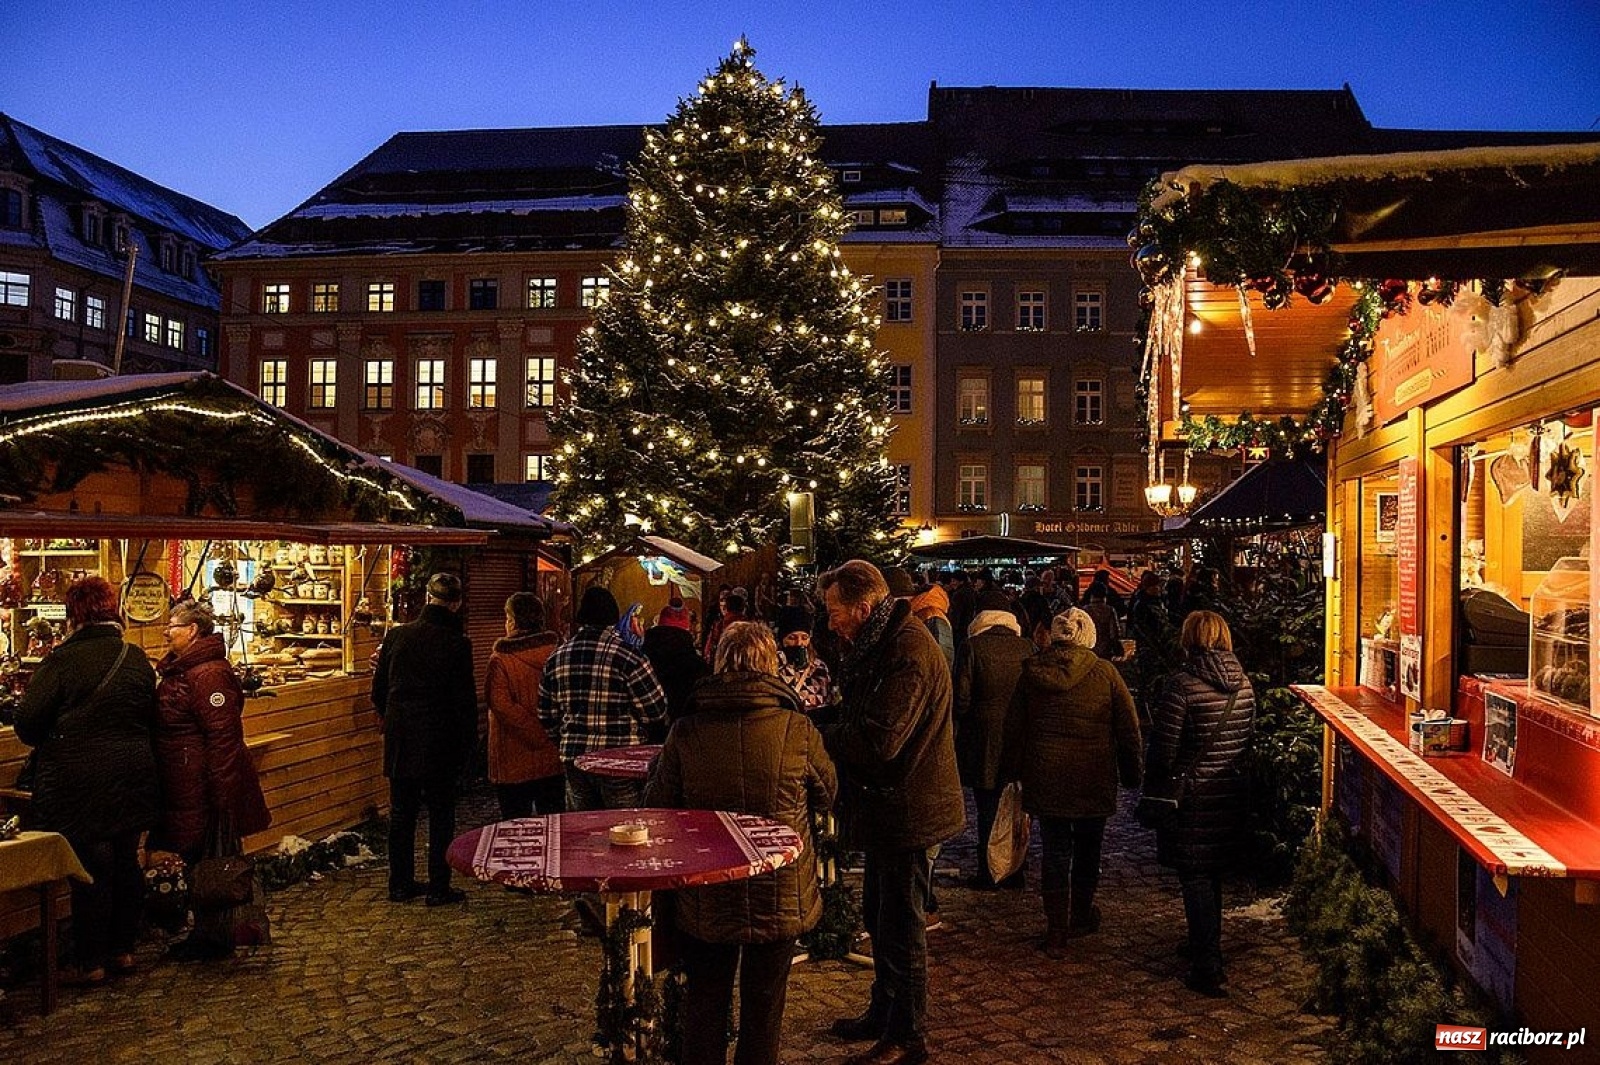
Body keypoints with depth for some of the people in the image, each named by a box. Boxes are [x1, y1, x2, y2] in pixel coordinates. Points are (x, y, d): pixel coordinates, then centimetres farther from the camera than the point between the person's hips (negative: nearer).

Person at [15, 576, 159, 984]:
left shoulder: (63, 659, -13)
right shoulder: (137, 659, 3)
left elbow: (27, 723, -12)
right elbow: (151, 721, 11)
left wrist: (48, 743, 8)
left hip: (79, 781, -5)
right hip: (132, 778, 5)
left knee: (90, 870, 3)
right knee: (126, 862, 15)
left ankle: (90, 962, 12)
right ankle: (123, 949, 26)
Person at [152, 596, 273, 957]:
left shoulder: (208, 674, -20)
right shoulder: (181, 668, 14)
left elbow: (224, 736, -25)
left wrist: (222, 793, -25)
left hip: (206, 788, -10)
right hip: (186, 787, 10)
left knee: (210, 859, 1)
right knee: (197, 860, 17)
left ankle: (215, 939, 12)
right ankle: (205, 932, 28)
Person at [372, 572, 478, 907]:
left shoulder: (396, 636, -1)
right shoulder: (457, 643, -13)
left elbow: (379, 691, 6)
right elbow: (465, 700, -10)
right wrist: (468, 744, 1)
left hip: (399, 741, 4)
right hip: (439, 744, -4)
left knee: (401, 814, 14)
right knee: (441, 816, 7)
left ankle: (400, 884, 22)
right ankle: (439, 888, 11)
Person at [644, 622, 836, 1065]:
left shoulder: (685, 731, -13)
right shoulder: (797, 729, -14)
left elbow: (658, 806, -3)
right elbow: (826, 796, 2)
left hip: (706, 896, 1)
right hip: (781, 895, 0)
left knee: (704, 1000, 19)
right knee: (764, 1002, 17)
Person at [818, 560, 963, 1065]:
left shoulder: (908, 653, -25)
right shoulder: (880, 644, 10)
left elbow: (876, 740, -31)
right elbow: (859, 716, 14)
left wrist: (812, 735, -20)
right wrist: (818, 719, -3)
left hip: (906, 810, -11)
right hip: (887, 806, 11)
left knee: (899, 928, 3)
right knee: (879, 915, 23)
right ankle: (883, 1013, 40)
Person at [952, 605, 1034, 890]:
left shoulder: (972, 647, -8)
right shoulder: (1027, 647, 1)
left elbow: (962, 697, -10)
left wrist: (961, 724, 5)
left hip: (983, 740, -3)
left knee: (987, 808, 5)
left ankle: (988, 873, 10)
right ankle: (1014, 872, 22)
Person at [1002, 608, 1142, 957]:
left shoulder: (1031, 673, -1)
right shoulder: (1104, 672, -6)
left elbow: (1014, 729, 7)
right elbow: (1129, 728, -2)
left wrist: (1014, 770, 17)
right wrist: (1131, 773, 8)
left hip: (1045, 778, 1)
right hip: (1094, 780, -1)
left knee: (1055, 852, 6)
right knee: (1087, 849, 18)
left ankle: (1056, 931, 6)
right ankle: (1081, 916, 33)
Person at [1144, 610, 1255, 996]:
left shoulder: (1184, 683, -18)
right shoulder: (1244, 683, 1)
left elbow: (1164, 747, -16)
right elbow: (1250, 738, 9)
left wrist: (1154, 790, -2)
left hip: (1193, 794, -6)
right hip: (1233, 791, 6)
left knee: (1195, 878, 2)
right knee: (1212, 873, 21)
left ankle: (1208, 969, 3)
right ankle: (1207, 947, 36)